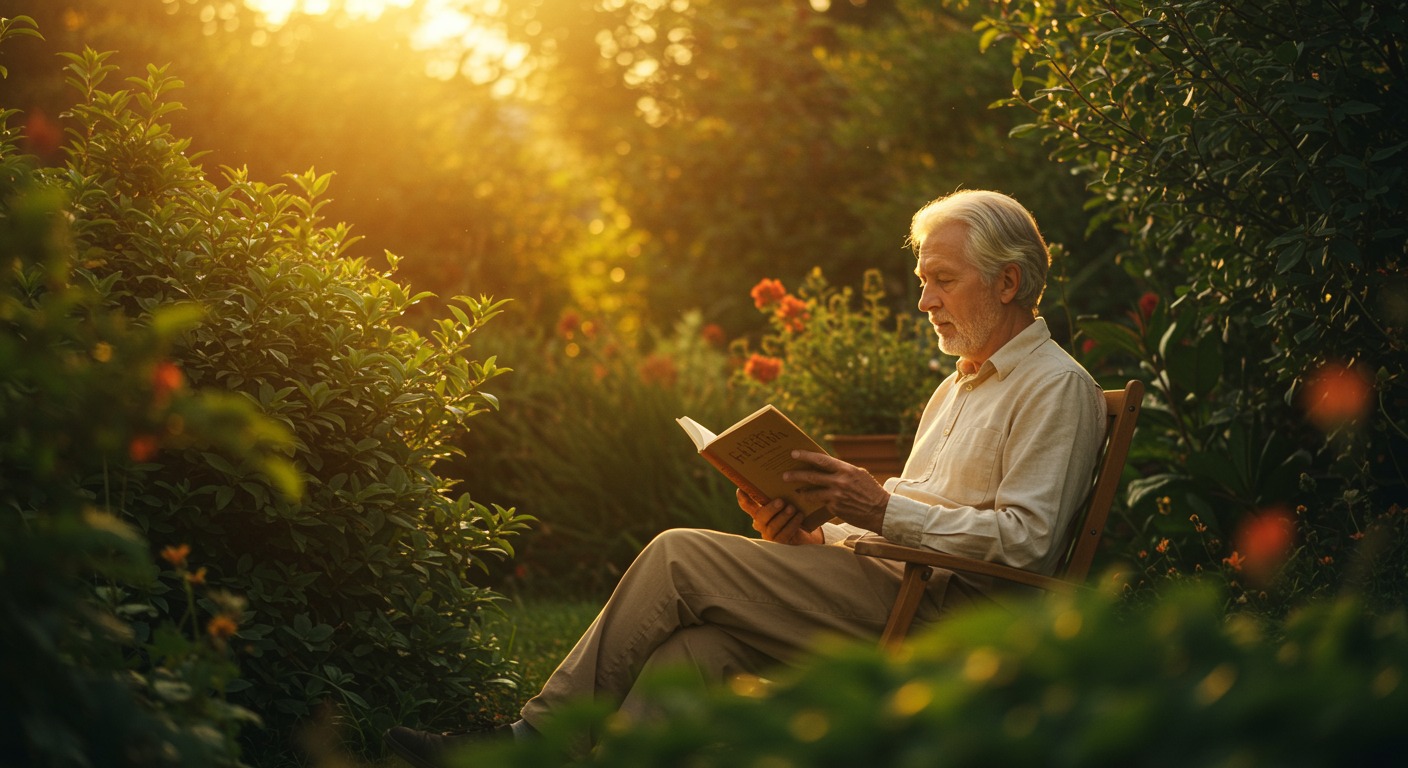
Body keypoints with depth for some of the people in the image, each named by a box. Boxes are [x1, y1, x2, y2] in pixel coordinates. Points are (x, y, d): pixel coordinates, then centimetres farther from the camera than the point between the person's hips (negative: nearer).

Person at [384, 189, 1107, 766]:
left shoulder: (1058, 388, -1)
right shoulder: (958, 388, 28)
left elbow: (1026, 540, -14)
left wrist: (884, 509, -18)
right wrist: (812, 537, 5)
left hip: (944, 612, -8)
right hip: (896, 596, 8)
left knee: (680, 557, -16)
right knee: (699, 640, -21)